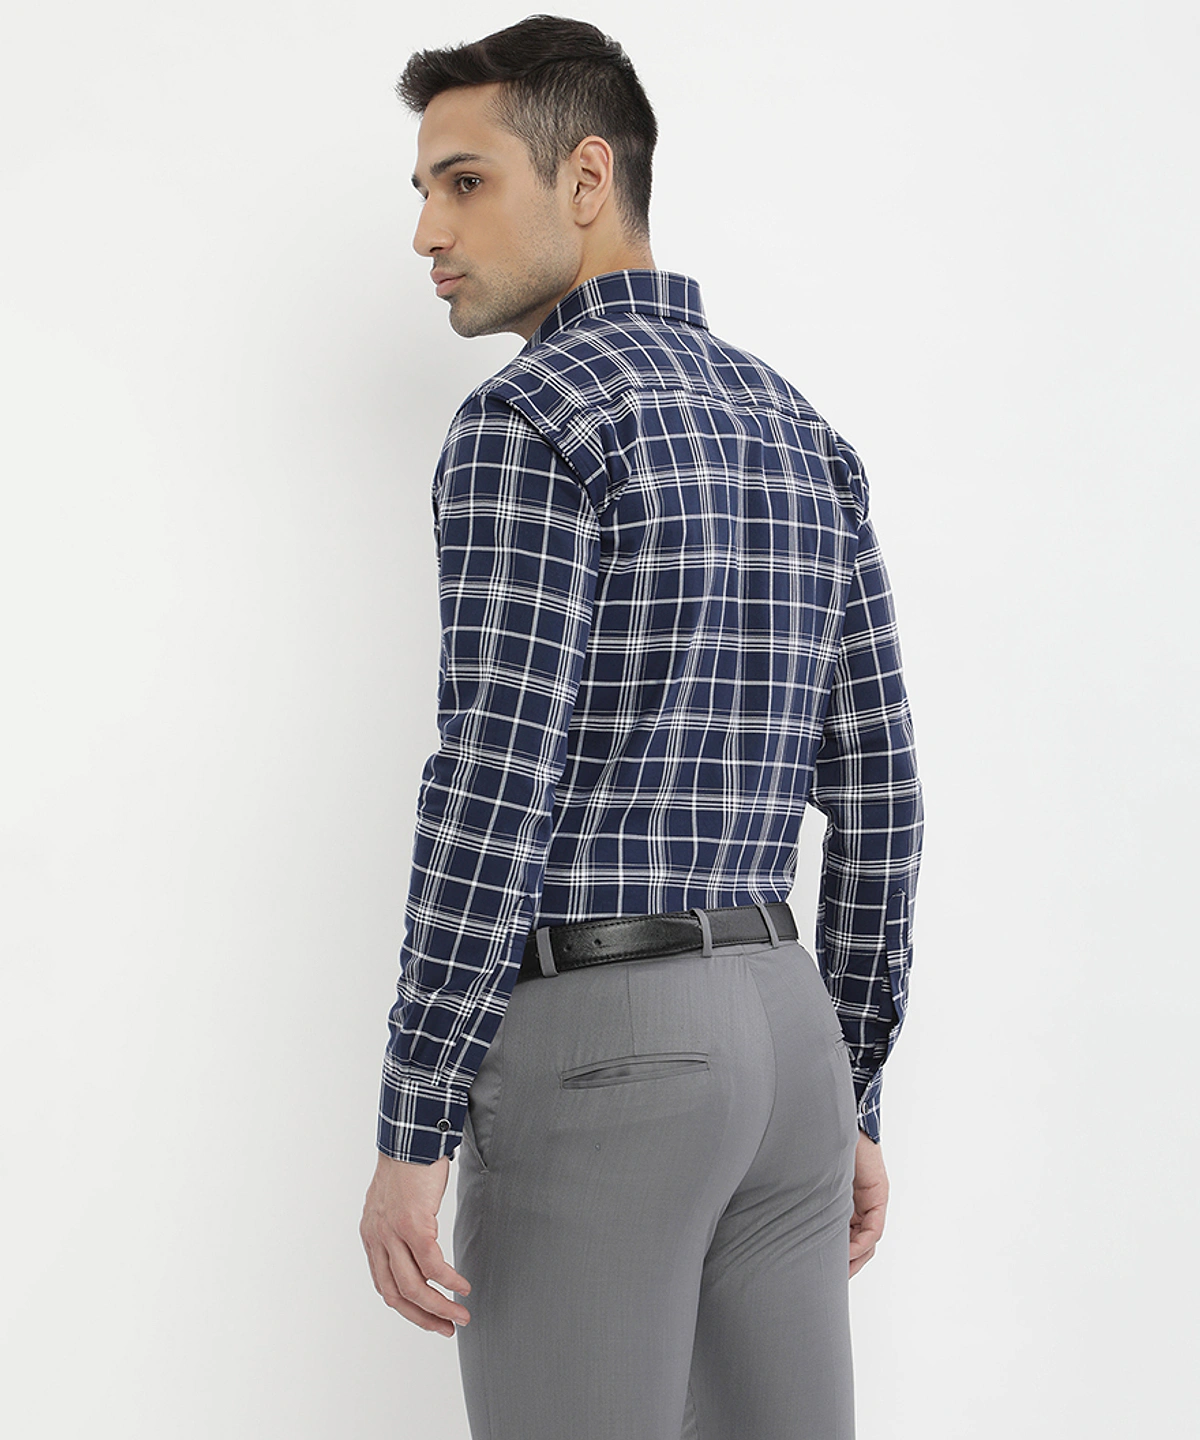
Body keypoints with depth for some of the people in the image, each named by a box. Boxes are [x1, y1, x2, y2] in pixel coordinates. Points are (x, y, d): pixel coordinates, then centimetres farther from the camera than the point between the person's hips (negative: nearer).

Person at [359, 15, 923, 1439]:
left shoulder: (525, 421, -11)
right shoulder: (802, 435, 14)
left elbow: (494, 796, -19)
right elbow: (878, 791, 13)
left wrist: (408, 1138, -14)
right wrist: (847, 1102, 18)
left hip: (595, 1048, -8)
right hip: (778, 1035, 8)